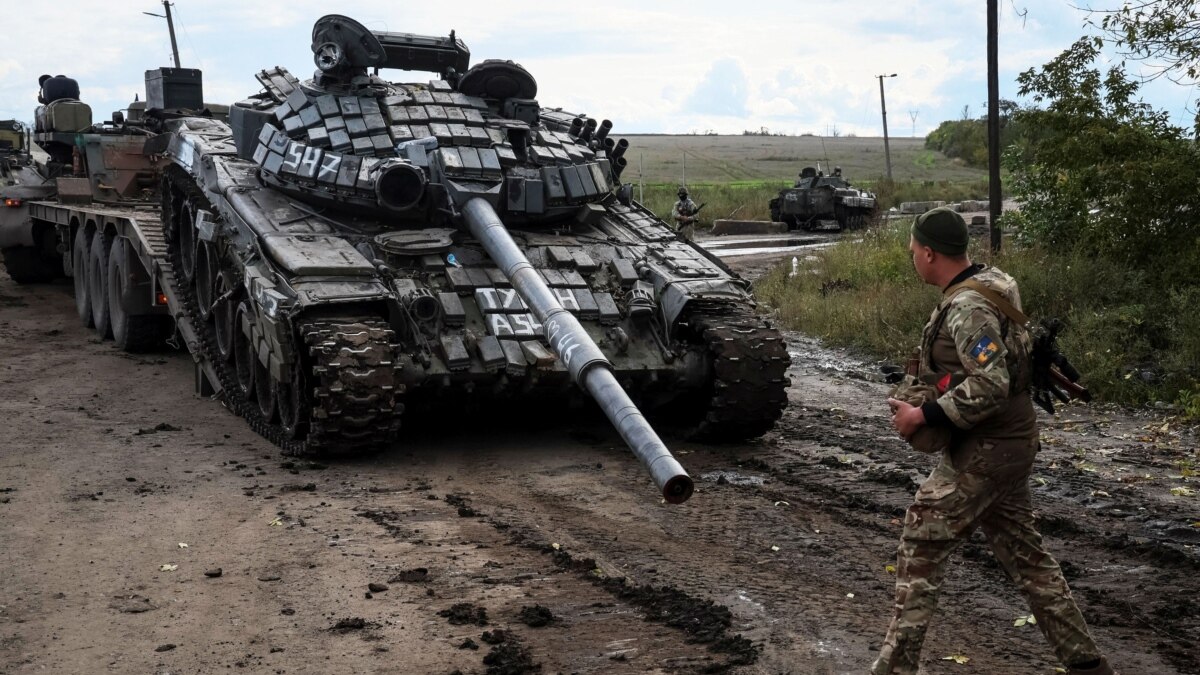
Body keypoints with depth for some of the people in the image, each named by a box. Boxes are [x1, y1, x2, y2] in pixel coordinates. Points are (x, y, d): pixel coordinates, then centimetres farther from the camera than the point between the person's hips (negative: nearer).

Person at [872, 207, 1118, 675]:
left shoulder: (967, 306, -21)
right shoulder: (990, 283, 9)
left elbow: (990, 386, -29)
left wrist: (924, 416, -22)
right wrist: (931, 377, 12)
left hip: (982, 453, -10)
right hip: (1010, 444, 10)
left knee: (919, 551, -2)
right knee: (1024, 554, 18)